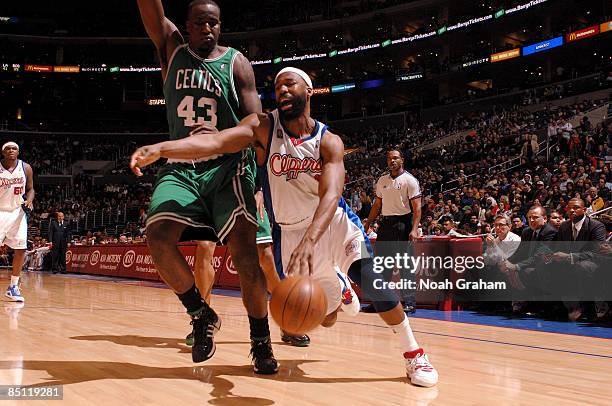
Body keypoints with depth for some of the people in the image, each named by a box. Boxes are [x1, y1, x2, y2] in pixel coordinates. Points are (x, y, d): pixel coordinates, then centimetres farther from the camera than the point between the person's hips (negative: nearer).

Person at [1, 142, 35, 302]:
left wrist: (29, 201, -10)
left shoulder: (26, 168, -1)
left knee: (21, 249, -3)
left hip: (18, 212, 3)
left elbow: (30, 189, 9)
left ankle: (13, 286, 8)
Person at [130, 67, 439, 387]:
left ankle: (413, 354, -3)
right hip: (289, 232, 1)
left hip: (333, 222, 0)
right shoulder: (263, 127, -12)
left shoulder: (330, 142, -13)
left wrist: (309, 241, -49)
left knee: (372, 279, -23)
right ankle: (336, 287, 43)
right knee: (325, 317, 3)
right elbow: (216, 141, -29)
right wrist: (159, 149, -47)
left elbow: (331, 194, -30)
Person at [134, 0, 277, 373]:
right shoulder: (172, 50, 9)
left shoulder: (236, 62, 4)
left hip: (228, 167, -2)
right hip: (181, 168, 2)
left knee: (245, 253, -15)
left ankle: (261, 342, 1)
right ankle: (202, 315, 0)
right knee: (159, 237, -21)